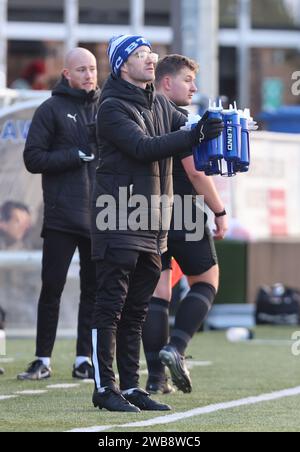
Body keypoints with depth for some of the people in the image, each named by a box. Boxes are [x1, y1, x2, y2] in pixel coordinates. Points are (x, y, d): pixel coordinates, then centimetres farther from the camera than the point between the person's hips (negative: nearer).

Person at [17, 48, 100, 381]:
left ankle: (84, 360, 11)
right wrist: (77, 156, -12)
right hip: (61, 216, -3)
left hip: (100, 215, 3)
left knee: (94, 289, 5)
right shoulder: (51, 110, 2)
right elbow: (33, 158, -4)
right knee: (52, 287, -1)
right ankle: (43, 359, 6)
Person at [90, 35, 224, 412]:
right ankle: (104, 387, -4)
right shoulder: (112, 108, -9)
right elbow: (143, 147, -20)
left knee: (136, 310, 10)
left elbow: (188, 129, 12)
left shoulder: (159, 105, 17)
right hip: (119, 221, -8)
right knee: (111, 306, -6)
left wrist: (213, 126, -11)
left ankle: (130, 387, 14)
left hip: (152, 221, 8)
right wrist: (195, 135, -28)